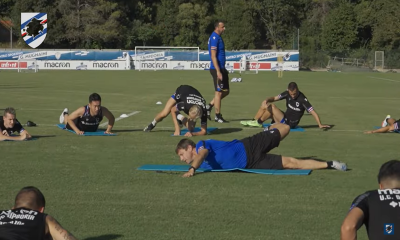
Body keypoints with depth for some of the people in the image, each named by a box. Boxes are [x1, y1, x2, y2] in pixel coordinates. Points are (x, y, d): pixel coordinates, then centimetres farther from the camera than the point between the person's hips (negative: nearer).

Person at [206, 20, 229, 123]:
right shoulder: (214, 38, -15)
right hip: (217, 69, -10)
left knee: (225, 91, 13)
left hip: (221, 68, 10)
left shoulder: (218, 37, 16)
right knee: (219, 92, -4)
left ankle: (209, 106, 19)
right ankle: (218, 116, 3)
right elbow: (213, 56, -20)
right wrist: (218, 71, -24)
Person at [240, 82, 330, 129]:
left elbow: (313, 112, -23)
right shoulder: (287, 93, -4)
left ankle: (259, 122, -3)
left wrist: (320, 125, -31)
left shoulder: (302, 99, -22)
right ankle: (254, 121, 7)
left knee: (272, 106, -21)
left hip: (290, 124, -7)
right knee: (265, 105, 3)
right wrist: (267, 100, -21)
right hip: (285, 118, 7)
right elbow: (275, 98, 1)